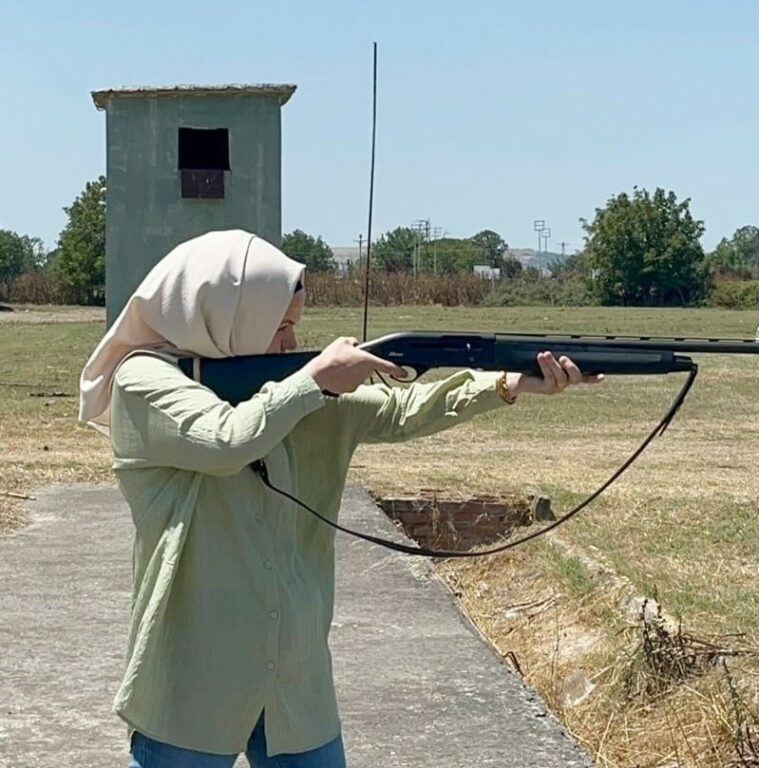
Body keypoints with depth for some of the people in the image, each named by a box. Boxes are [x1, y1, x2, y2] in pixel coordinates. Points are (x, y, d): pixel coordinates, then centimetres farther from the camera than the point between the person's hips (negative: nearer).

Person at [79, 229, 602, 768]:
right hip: (192, 676, -5)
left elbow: (397, 413, 2)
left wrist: (510, 384, -10)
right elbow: (226, 442, -26)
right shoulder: (145, 381, -8)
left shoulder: (280, 386, 8)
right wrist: (318, 377, -14)